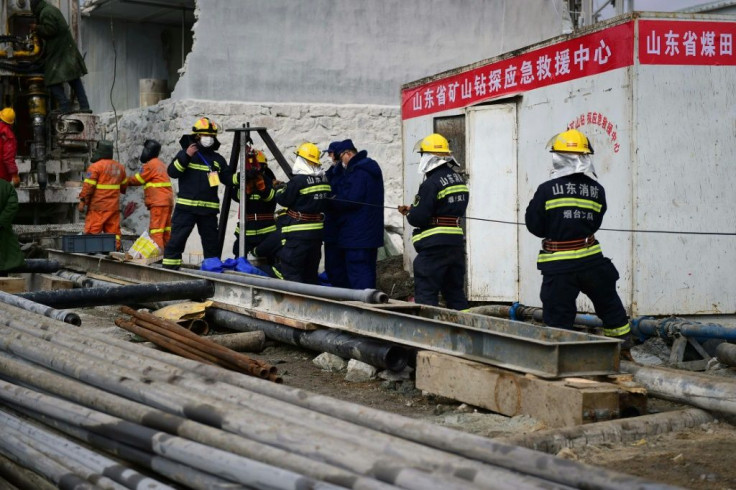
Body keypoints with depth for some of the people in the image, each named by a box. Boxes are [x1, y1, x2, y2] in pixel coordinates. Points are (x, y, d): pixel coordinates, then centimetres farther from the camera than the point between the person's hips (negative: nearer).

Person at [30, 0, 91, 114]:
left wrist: (36, 28, -7)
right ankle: (84, 106, 9)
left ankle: (65, 107, -13)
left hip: (58, 52, -9)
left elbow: (49, 30, -19)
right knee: (74, 79, 11)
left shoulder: (46, 13, -13)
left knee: (53, 80, -6)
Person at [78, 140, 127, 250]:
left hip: (98, 206, -6)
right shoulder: (119, 167, 12)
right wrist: (123, 191, 46)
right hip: (114, 206, 6)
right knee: (113, 230, 8)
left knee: (92, 230, -5)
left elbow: (88, 186, -12)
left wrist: (82, 201, -7)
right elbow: (124, 185, 25)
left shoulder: (96, 166, -9)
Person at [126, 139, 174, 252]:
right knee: (165, 231, 10)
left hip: (158, 202, -9)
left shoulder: (150, 165, -8)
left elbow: (137, 180, -1)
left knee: (156, 230, -10)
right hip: (167, 201, 9)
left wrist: (124, 182, 13)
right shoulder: (161, 164, 19)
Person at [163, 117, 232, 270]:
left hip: (209, 208, 4)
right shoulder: (186, 153, 3)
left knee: (211, 240, 9)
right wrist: (186, 156, -18)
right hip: (186, 206, -4)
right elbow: (172, 172, -8)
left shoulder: (218, 159, 14)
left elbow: (229, 178, 15)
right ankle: (169, 267, -3)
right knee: (177, 238, -7)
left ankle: (213, 265, 19)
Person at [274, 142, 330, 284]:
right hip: (317, 231, 8)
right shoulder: (324, 180, 5)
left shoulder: (298, 180, -17)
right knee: (310, 272, 16)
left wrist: (280, 190, 11)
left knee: (290, 271, -4)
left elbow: (283, 199, -11)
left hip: (298, 234, -7)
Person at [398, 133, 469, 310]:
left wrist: (409, 214, 6)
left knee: (425, 294, -3)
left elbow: (418, 218, -18)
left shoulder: (431, 184, -16)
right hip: (456, 242, 8)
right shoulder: (459, 179, 12)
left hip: (434, 245, -8)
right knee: (455, 291, 15)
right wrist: (413, 209, 13)